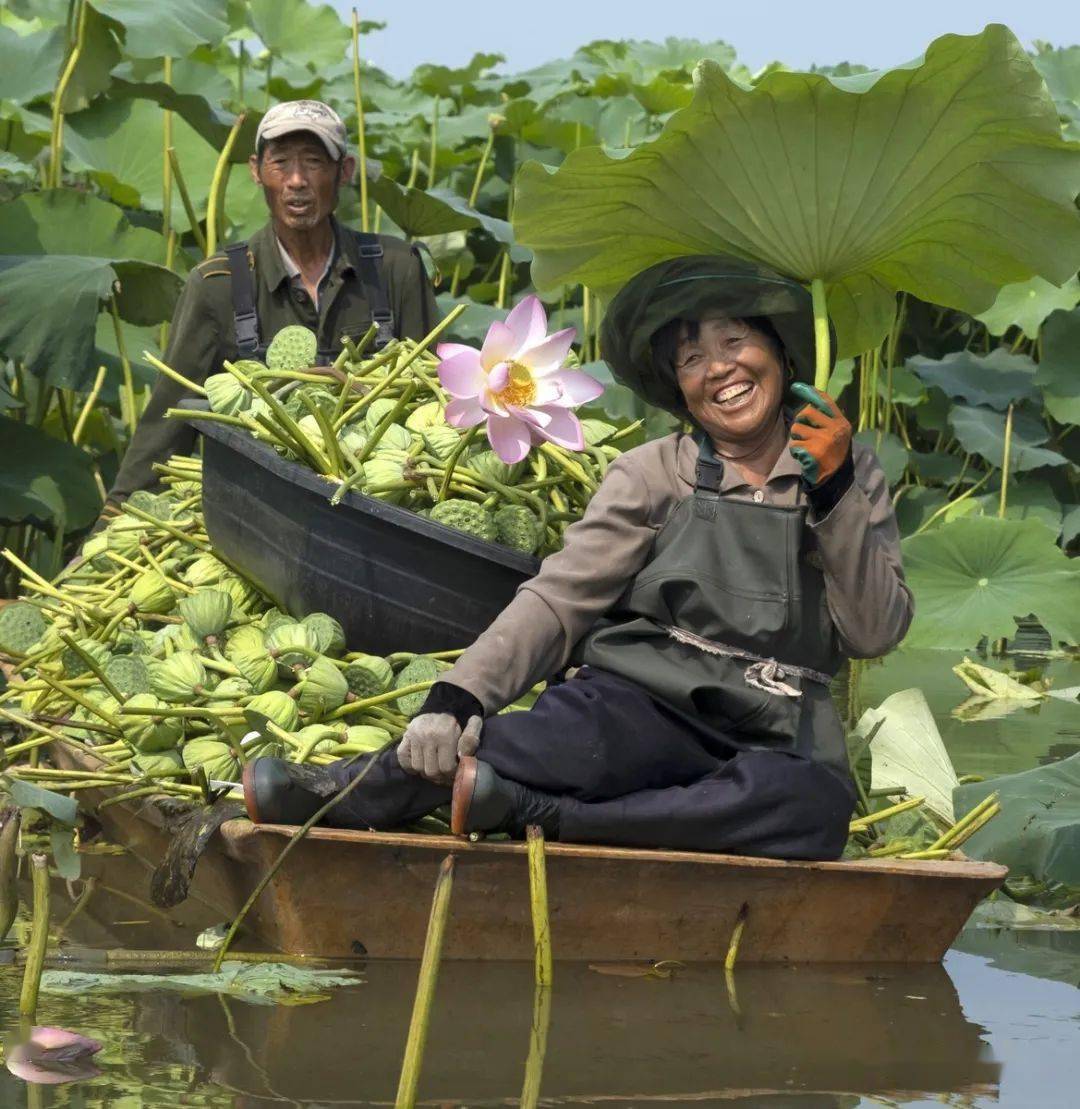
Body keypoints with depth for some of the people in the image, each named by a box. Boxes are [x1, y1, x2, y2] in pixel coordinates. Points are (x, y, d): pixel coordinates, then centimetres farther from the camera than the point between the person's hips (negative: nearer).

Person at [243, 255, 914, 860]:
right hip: (641, 704, -1)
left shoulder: (853, 474, 16)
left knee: (820, 805, -39)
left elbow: (876, 634, 8)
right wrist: (459, 695, -17)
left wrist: (835, 495, -4)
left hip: (773, 739, 1)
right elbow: (558, 600, 0)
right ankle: (335, 793, -40)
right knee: (584, 738, -41)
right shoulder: (655, 473, 10)